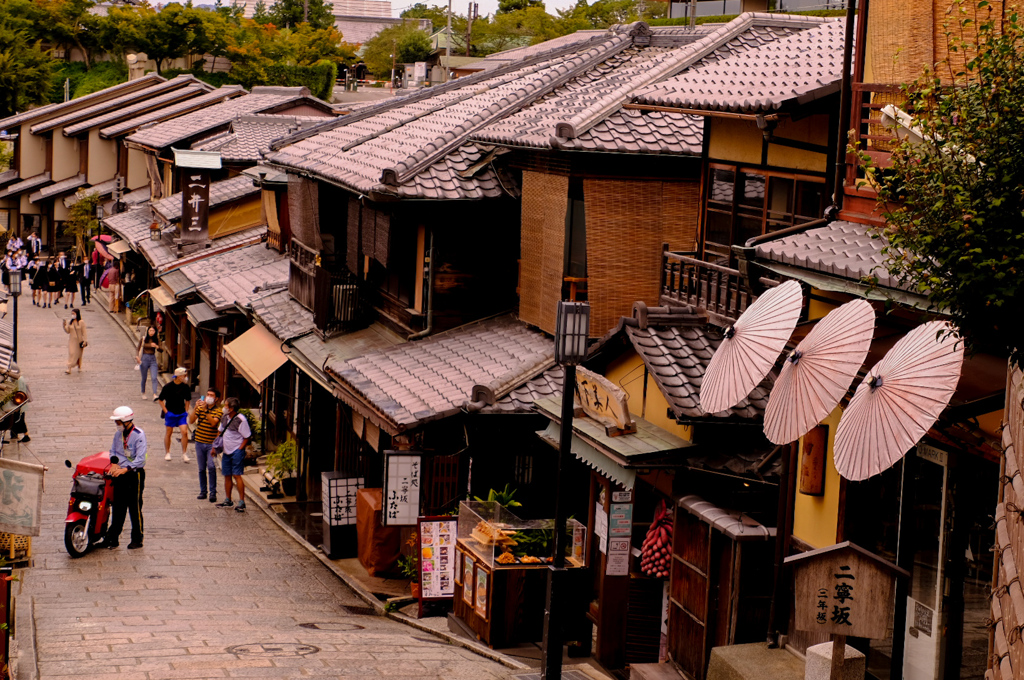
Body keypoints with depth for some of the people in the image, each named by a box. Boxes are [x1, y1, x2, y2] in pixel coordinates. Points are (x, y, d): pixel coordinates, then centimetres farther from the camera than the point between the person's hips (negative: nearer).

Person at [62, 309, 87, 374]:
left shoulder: (81, 322, -7)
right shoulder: (70, 322, 4)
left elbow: (84, 332, -7)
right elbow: (68, 331, 5)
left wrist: (84, 341, -12)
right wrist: (65, 325, -10)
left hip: (79, 341, -3)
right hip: (72, 340, 3)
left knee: (78, 354, 8)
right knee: (71, 353, -6)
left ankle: (79, 367, 24)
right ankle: (69, 368, -11)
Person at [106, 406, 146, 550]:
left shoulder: (139, 435, -14)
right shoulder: (118, 434, 8)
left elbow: (140, 459, -19)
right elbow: (113, 450, 16)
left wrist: (124, 469, -27)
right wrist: (114, 464, -5)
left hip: (135, 474, -6)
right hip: (120, 474, 6)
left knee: (135, 508, 0)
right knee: (118, 507, 8)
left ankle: (137, 539, 9)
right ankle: (113, 538, 13)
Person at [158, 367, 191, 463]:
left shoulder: (186, 387, -2)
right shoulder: (168, 387, -10)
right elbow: (161, 400, -1)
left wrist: (186, 411, 6)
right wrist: (166, 411, -8)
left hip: (182, 414, 2)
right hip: (170, 413, -2)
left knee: (184, 432, -11)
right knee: (169, 433, 8)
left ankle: (184, 454, -2)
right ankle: (167, 453, 24)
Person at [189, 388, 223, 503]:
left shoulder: (219, 410, -5)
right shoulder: (200, 407, 5)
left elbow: (213, 423, -20)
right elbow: (191, 421, -3)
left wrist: (205, 410, -24)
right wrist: (195, 408, -15)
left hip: (211, 443, -4)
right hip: (200, 442, 4)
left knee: (211, 466, -16)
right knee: (201, 469, 9)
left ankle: (213, 492, -10)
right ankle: (203, 491, 19)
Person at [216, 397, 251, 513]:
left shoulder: (241, 420, -16)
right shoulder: (225, 417, 7)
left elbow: (247, 437, -11)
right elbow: (220, 432, 20)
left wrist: (239, 450, -14)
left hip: (237, 452, -7)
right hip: (226, 451, 7)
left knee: (236, 475, -10)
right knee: (227, 476, 12)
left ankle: (241, 502, -8)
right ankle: (228, 500, 23)